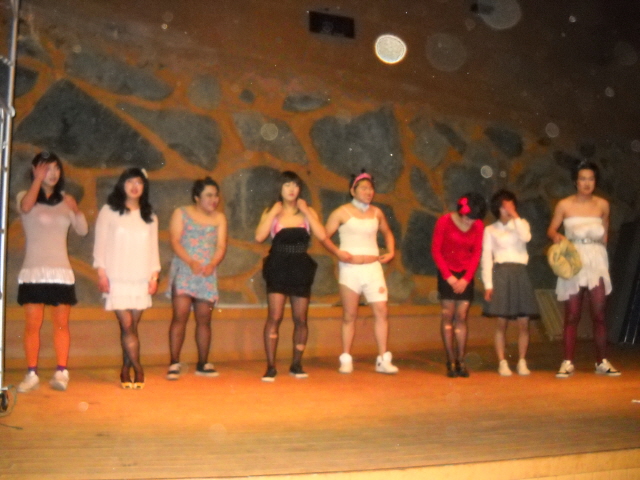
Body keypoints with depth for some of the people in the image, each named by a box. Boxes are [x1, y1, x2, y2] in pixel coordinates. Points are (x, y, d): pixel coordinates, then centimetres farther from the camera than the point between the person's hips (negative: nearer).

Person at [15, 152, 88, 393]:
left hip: (61, 271, 2)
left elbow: (83, 230, 3)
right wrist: (38, 179, -18)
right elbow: (26, 207, -21)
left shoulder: (64, 201, 12)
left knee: (61, 324, 0)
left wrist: (76, 210, -13)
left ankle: (61, 373, 2)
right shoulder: (25, 196, 4)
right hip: (34, 271, -2)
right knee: (33, 324, -5)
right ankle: (31, 374, -1)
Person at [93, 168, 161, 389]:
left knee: (132, 326, 1)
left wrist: (154, 275, 6)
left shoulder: (149, 216, 14)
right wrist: (101, 273, -5)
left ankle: (126, 371, 8)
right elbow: (100, 244, 2)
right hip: (117, 278, -3)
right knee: (126, 325, -10)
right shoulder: (109, 212, 4)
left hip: (141, 279, 3)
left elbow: (153, 247, 14)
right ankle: (138, 370, -5)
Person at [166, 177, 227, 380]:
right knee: (180, 316, -12)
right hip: (183, 270, -3)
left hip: (207, 273, 3)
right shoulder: (181, 213, 5)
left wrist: (212, 265, -16)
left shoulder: (219, 218, 12)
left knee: (204, 319, 5)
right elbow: (175, 241, -5)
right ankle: (174, 363, -9)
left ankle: (203, 364, 13)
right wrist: (191, 262, -20)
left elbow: (221, 245, 3)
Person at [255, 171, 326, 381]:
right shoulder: (271, 212, 5)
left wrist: (306, 211, -7)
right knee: (274, 317, -9)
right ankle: (270, 367, -5)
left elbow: (322, 236, -7)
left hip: (301, 269, 2)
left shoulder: (308, 212, 9)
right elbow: (259, 237, -12)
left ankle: (296, 364, 19)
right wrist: (274, 212, -10)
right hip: (278, 268, -2)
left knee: (300, 320, 6)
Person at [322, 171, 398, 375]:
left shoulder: (377, 213, 10)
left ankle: (383, 360, 1)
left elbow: (387, 232, 27)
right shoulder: (342, 212, -2)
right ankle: (346, 360, 12)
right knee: (349, 315, 3)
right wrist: (337, 251, -18)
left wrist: (391, 251, 11)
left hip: (373, 268, 3)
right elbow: (325, 237, -3)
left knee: (381, 312, -4)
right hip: (350, 269, -3)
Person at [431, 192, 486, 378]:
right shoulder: (444, 222, -9)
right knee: (448, 316, -5)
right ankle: (450, 362, -4)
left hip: (465, 275, 2)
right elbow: (435, 250, -6)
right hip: (447, 274, -2)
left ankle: (461, 361, 1)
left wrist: (466, 278, -6)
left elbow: (476, 253, 3)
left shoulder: (478, 226, -2)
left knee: (461, 317, 0)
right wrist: (448, 276, -9)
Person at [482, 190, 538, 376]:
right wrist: (488, 285, -6)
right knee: (501, 322, -3)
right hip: (501, 274, -2)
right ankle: (502, 363, 4)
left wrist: (514, 216, -7)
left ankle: (522, 362, 10)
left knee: (523, 323, -1)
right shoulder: (490, 230, 9)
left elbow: (526, 237, -10)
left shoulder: (521, 224, 14)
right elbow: (486, 257, 2)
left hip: (520, 274, 2)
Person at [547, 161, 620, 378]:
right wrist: (556, 236, -17)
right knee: (572, 315, 0)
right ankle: (568, 362, 4)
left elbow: (605, 233, 18)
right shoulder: (564, 205, 0)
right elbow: (551, 230, 2)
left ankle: (602, 362, 8)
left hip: (596, 260, 2)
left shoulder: (602, 205, 5)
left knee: (599, 313, -1)